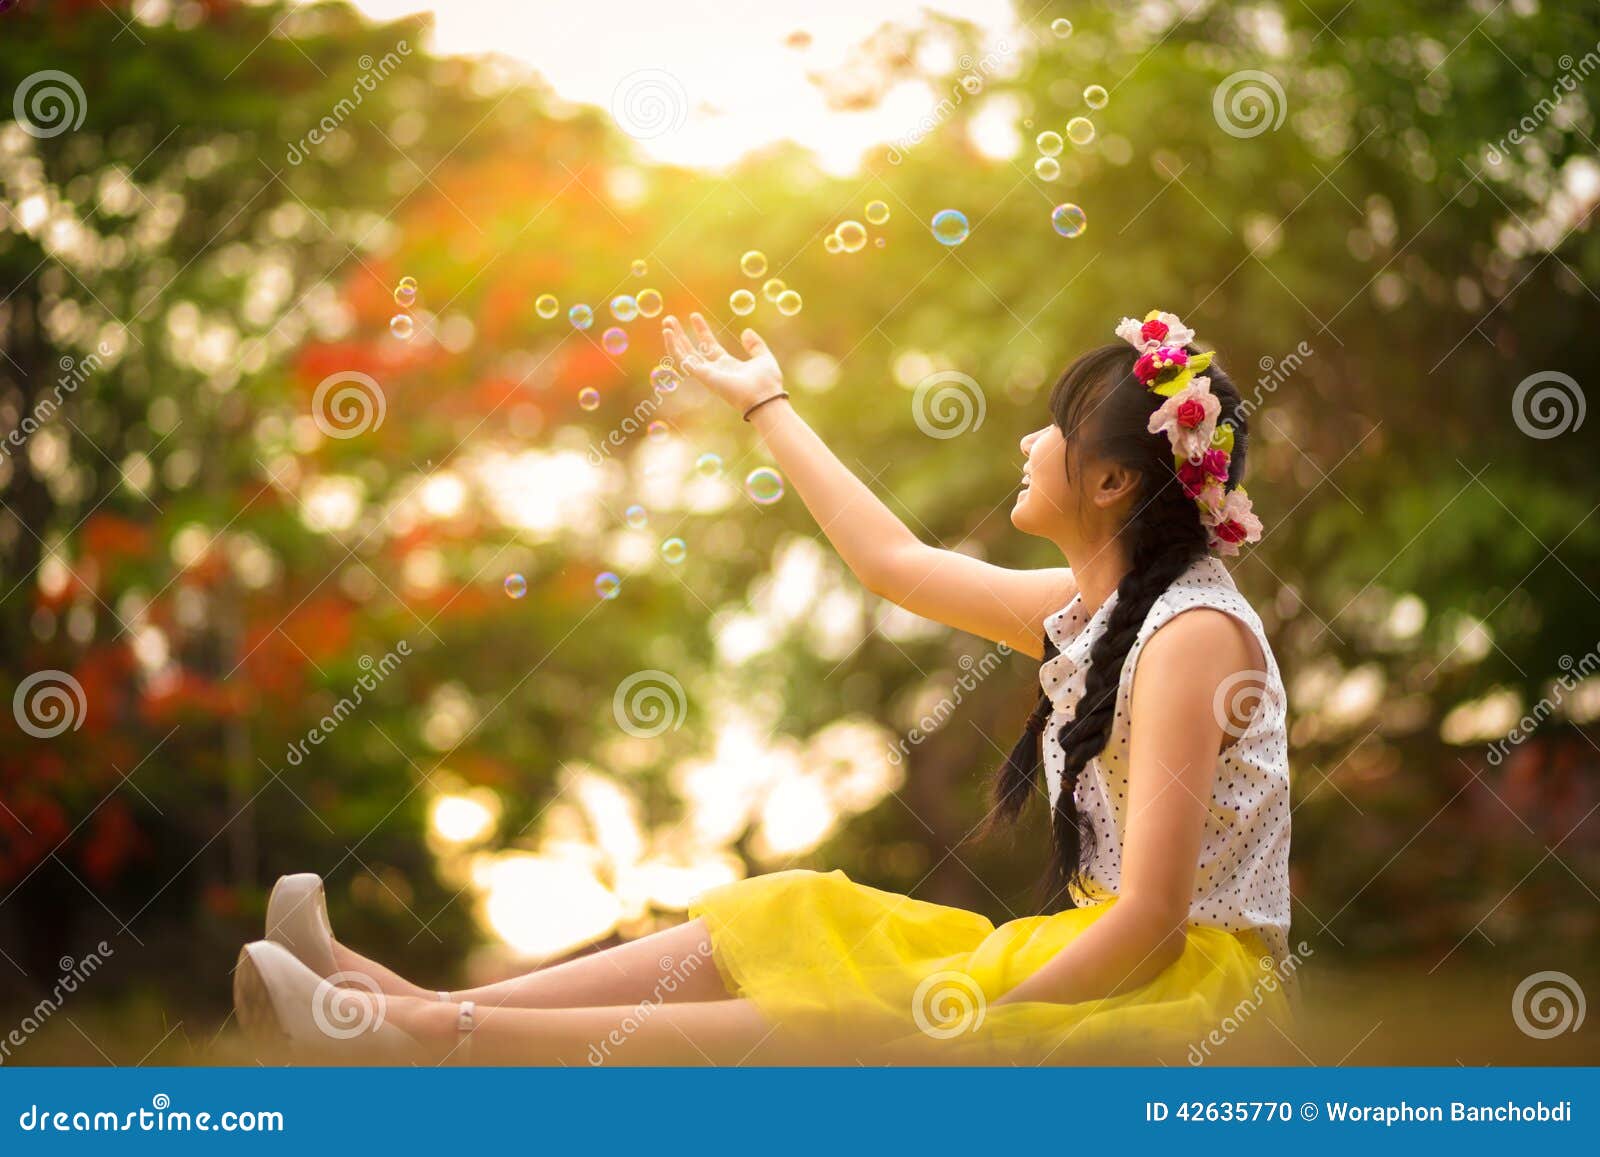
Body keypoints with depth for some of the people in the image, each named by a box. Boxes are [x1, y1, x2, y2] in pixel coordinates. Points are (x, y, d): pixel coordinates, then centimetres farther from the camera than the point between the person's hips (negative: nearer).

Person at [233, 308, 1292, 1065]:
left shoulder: (1193, 634, -18)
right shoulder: (1090, 607, 10)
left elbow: (1151, 919, -23)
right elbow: (894, 561, 22)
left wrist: (962, 1026, -24)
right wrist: (765, 404, 29)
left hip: (1187, 984, -9)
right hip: (1093, 950, 9)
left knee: (845, 1037, -18)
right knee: (793, 923, -2)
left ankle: (436, 1038, -21)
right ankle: (429, 1009, -10)